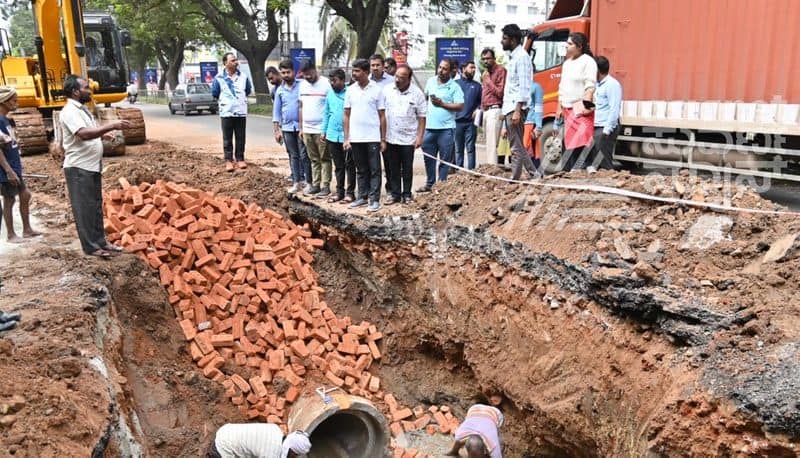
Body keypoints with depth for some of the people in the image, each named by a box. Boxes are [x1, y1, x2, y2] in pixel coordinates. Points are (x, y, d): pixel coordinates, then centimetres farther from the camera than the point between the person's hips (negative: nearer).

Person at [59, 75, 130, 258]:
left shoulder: (82, 109, 14)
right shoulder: (70, 111, -17)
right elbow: (84, 134, -31)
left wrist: (102, 135, 8)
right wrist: (112, 126, -33)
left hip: (92, 166, 10)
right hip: (79, 168, -10)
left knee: (96, 206, 14)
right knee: (85, 208, -2)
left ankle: (100, 242, 23)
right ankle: (91, 246, 5)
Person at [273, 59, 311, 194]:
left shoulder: (302, 86, -3)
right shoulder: (280, 90, 8)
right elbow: (276, 111, 11)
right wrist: (276, 130, 7)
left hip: (301, 126, -4)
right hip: (287, 127, 4)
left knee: (304, 155, -3)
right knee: (293, 156, 9)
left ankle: (308, 182, 4)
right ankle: (297, 183, 16)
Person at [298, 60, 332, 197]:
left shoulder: (326, 84, -9)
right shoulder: (303, 85, 11)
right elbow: (301, 107, 16)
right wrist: (301, 128, 15)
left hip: (322, 129, -6)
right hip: (307, 129, 6)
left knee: (325, 159, 1)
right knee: (314, 159, 12)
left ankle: (325, 186, 5)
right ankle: (315, 185, 19)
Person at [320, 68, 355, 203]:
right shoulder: (330, 94, 9)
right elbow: (326, 114, 16)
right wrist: (323, 131, 13)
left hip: (347, 135, -5)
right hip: (332, 135, 6)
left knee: (349, 165, 3)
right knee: (338, 166, 13)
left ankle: (350, 192, 10)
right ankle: (339, 191, 22)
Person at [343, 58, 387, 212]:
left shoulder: (377, 90, -2)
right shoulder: (350, 90, 6)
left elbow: (382, 116, 0)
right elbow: (346, 115, 8)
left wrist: (383, 139, -3)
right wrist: (346, 138, 2)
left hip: (373, 138, -3)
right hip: (355, 138, 3)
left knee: (374, 170, 1)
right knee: (361, 170, 12)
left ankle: (375, 199, 5)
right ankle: (362, 196, 21)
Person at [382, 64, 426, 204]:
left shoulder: (417, 94, -3)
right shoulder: (387, 90, 1)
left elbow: (422, 117, 0)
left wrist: (420, 136, -5)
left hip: (408, 138, -1)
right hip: (390, 137, 2)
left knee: (407, 169, 7)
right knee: (392, 168, 9)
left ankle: (407, 194, 18)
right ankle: (394, 193, 20)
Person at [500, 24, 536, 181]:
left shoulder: (521, 57, -10)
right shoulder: (513, 56, 19)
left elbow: (524, 86, -17)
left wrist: (517, 110, -23)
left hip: (515, 107, -10)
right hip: (509, 107, 10)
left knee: (516, 148, -6)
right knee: (518, 146, 13)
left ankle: (514, 180, -2)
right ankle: (534, 175, 18)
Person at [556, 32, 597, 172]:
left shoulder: (588, 61, -6)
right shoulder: (567, 63, 19)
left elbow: (590, 86, -13)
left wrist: (587, 105, -20)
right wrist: (559, 107, 17)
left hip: (581, 109, -8)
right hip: (568, 109, 8)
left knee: (580, 142, -14)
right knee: (567, 142, 9)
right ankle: (567, 170, 14)